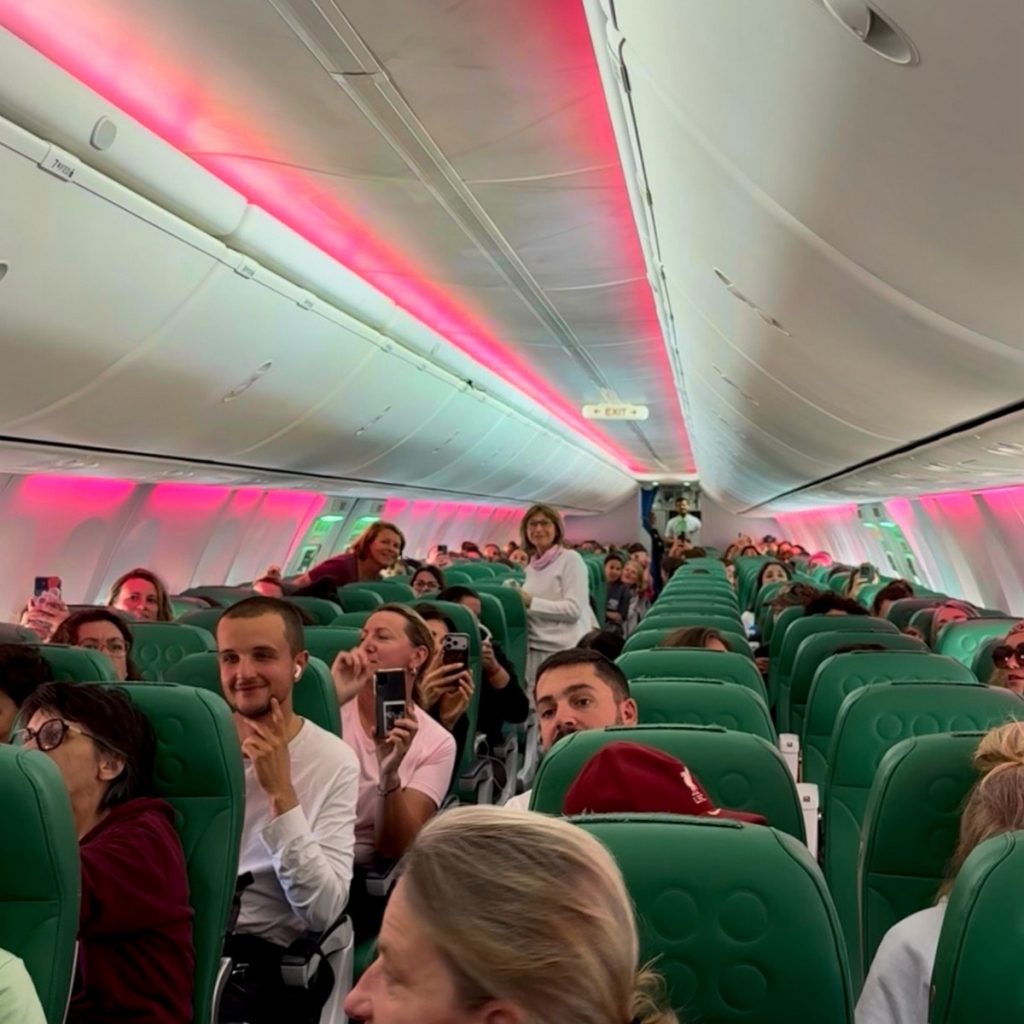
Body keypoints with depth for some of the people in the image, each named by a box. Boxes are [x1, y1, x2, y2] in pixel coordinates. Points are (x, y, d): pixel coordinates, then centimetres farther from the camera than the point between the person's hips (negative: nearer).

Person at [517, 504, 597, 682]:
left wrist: (530, 602, -16)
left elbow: (574, 609, -14)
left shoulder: (571, 559, -5)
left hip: (566, 649, -6)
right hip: (535, 649, 6)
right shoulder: (530, 567, 15)